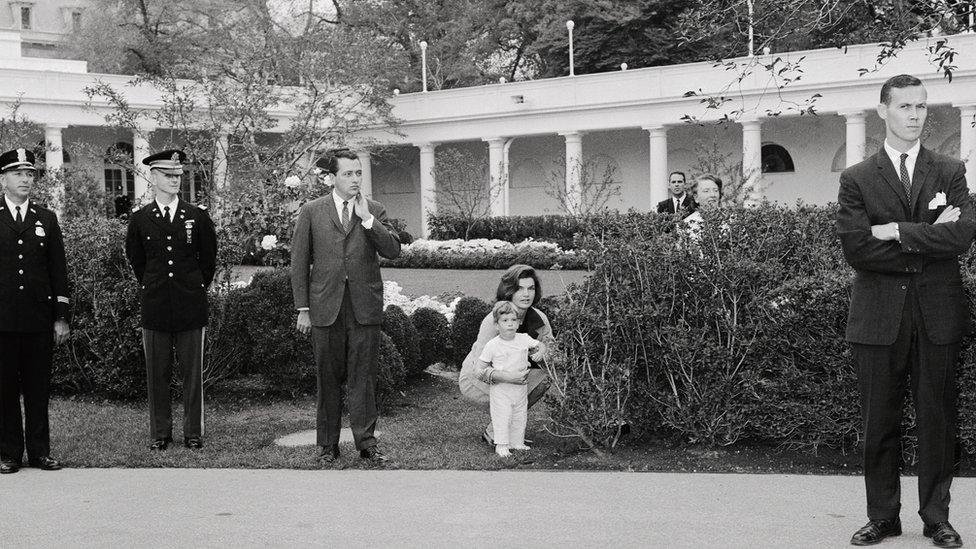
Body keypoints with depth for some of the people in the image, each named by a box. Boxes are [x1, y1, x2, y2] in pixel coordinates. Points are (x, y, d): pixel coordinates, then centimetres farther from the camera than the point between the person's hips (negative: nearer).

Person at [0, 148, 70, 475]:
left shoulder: (47, 220, 11)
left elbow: (59, 271, 9)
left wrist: (61, 317, 4)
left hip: (39, 318, 2)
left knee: (39, 389, 5)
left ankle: (39, 451, 12)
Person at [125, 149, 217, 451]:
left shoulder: (198, 216, 3)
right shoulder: (139, 218, 4)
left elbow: (209, 259, 12)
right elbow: (135, 259, 16)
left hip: (191, 307, 0)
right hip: (155, 308, 1)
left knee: (193, 373, 4)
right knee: (157, 374, 6)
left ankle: (193, 433, 13)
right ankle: (160, 433, 16)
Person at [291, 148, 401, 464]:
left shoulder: (375, 211, 9)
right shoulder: (311, 212, 6)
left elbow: (393, 251, -4)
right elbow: (300, 263, 5)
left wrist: (367, 219, -12)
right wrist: (303, 309, 1)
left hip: (365, 307, 0)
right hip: (326, 307, 0)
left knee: (363, 377, 0)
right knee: (328, 379, 6)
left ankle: (366, 442, 6)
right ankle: (327, 445, 15)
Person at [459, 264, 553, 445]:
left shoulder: (539, 319, -13)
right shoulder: (493, 321, -29)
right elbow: (479, 369, -32)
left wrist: (543, 352, -26)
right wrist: (506, 377, -51)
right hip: (474, 380, -6)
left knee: (542, 378, -18)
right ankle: (492, 434, -2)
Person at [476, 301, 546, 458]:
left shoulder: (524, 339, -2)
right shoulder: (492, 345, -12)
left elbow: (541, 346, 13)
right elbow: (481, 365, -4)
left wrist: (539, 353, -1)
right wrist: (492, 374, -10)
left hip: (520, 387, 4)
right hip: (500, 388, -4)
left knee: (519, 417, 12)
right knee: (501, 417, -6)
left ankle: (517, 443, 24)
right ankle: (501, 445, 1)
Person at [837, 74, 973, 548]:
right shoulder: (856, 179, 5)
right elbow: (855, 248, -9)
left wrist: (896, 232, -11)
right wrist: (929, 239, -7)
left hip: (938, 314, 1)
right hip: (879, 316, -1)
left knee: (937, 419, 5)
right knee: (879, 421, 4)